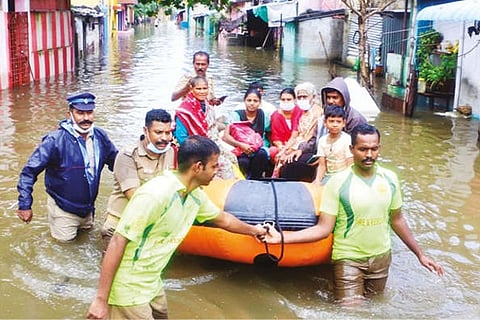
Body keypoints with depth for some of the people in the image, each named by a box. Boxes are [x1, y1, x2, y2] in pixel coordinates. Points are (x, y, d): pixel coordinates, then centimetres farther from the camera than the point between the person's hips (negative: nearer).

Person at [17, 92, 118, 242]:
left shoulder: (100, 137, -9)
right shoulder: (55, 140, -24)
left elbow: (116, 161, 6)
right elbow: (30, 171, -21)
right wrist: (25, 205, -24)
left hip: (88, 207, 5)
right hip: (63, 208, -5)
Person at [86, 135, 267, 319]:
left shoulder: (195, 196, 0)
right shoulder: (155, 194, -26)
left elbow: (223, 219, 21)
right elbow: (118, 243, -24)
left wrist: (252, 230, 36)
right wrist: (101, 299, -23)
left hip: (152, 285, 8)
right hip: (129, 290, -8)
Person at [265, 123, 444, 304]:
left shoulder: (390, 179, -3)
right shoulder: (338, 183, -15)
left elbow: (397, 220, 10)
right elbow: (324, 228, -14)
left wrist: (420, 254, 12)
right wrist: (281, 238, -25)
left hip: (381, 257, 4)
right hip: (349, 259, -4)